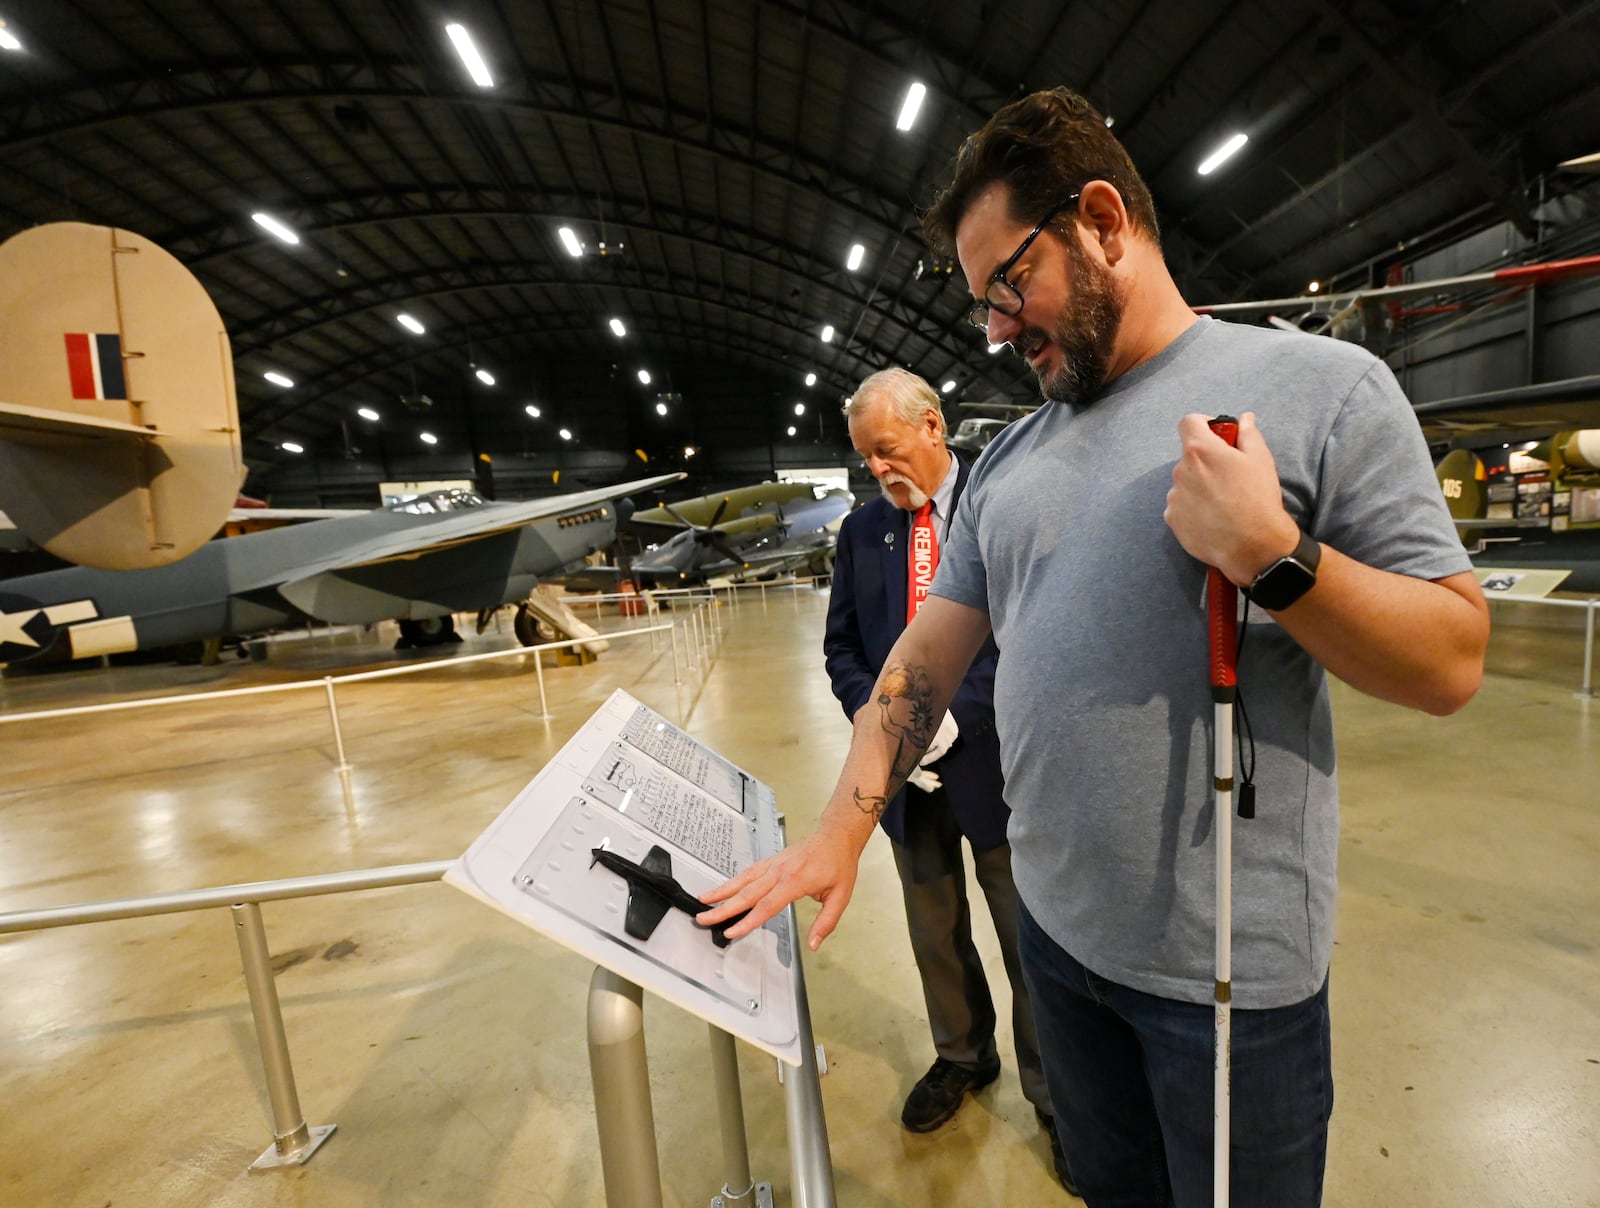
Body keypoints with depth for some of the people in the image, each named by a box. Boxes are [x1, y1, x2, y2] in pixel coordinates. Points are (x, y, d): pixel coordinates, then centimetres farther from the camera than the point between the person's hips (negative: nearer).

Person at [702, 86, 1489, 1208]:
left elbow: (1451, 662, -10)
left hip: (1229, 961, -4)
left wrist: (1269, 555, -26)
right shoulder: (1007, 458, 4)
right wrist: (842, 829, -4)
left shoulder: (1323, 386, -9)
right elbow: (931, 651, 1)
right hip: (1055, 925, 5)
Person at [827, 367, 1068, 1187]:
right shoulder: (863, 530, 4)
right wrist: (869, 710, -11)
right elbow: (842, 645, 7)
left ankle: (1055, 1095, 38)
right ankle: (962, 1058, 48)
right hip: (909, 775, 4)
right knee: (935, 936, 22)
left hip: (992, 763, -4)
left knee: (1031, 943, 13)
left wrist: (954, 714, -22)